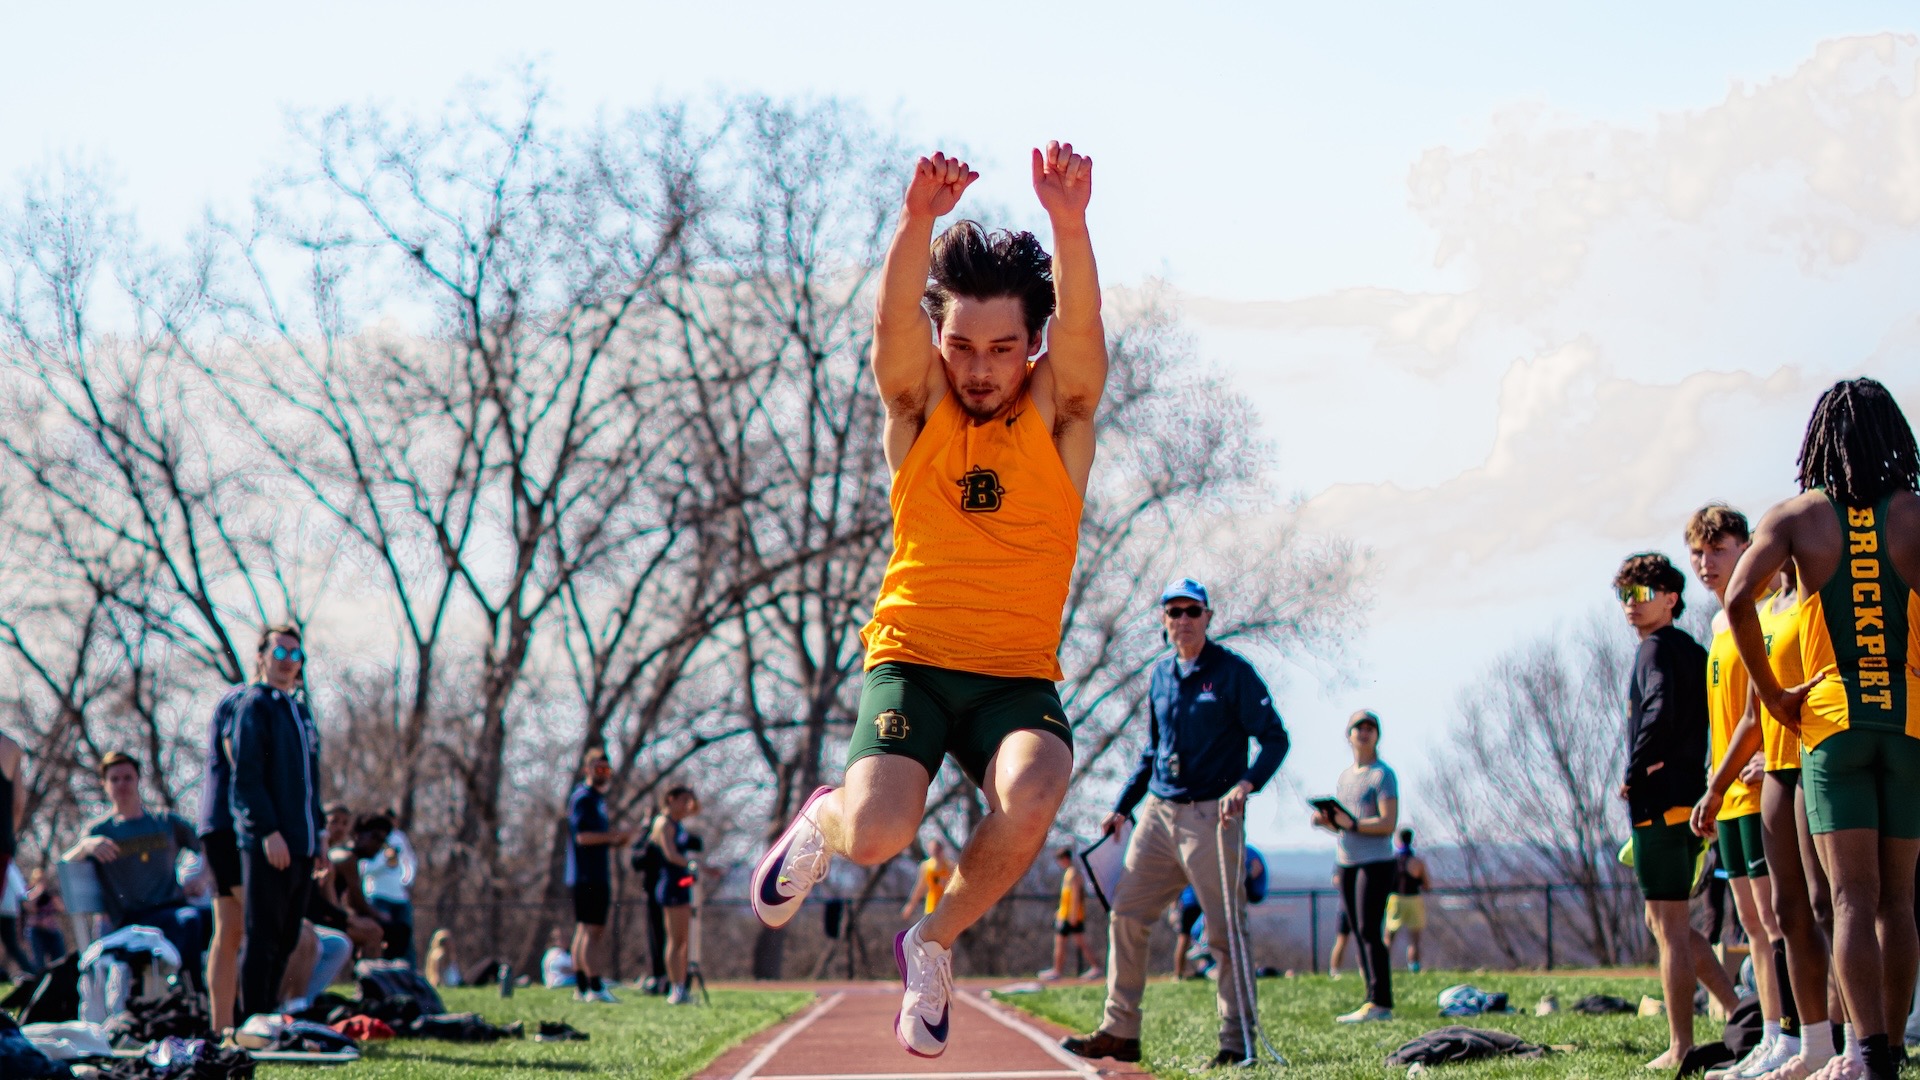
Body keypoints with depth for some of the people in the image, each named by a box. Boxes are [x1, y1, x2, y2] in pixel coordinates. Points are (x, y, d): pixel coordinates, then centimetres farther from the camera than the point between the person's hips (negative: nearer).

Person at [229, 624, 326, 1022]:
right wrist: (268, 832, -20)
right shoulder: (254, 706, -5)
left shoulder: (300, 711, 21)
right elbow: (246, 776, -13)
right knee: (262, 937, -7)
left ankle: (268, 1017, 14)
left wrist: (318, 834, 18)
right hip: (267, 844, -8)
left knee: (285, 940, 9)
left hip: (301, 845, 8)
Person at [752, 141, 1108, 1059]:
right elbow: (893, 321, -19)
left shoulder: (1059, 414, 1)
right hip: (910, 659, 0)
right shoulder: (919, 406, 1)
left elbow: (1080, 328, -20)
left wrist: (1069, 225, -41)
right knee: (875, 834, -25)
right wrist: (918, 222, -41)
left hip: (1019, 675, 0)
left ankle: (935, 941, -2)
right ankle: (823, 822, 16)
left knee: (1032, 796, -32)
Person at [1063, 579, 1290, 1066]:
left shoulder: (1234, 672, -5)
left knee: (1223, 930, -6)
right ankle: (1120, 1031, 8)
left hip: (1212, 817, -7)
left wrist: (1246, 783, -23)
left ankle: (1238, 1042, -1)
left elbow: (1275, 739, -7)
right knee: (1125, 913, 3)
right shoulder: (1160, 675, 14)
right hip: (1159, 813, 7)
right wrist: (1123, 806, 21)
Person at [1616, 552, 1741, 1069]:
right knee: (1668, 924, 17)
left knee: (1669, 927, -7)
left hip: (1659, 799, -9)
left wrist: (1633, 772, -16)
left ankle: (1681, 1047, -6)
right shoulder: (1693, 651, 18)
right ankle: (1744, 1015, 14)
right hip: (1690, 800, 9)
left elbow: (1660, 711, -27)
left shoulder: (1657, 649, -10)